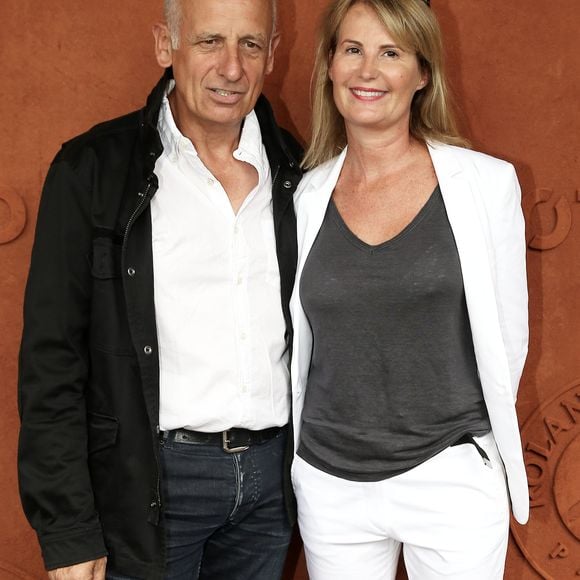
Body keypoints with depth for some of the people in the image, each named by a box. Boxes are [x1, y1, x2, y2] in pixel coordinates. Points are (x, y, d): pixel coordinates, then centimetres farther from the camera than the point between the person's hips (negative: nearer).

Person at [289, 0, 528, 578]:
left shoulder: (487, 183, -7)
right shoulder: (305, 198, -1)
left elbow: (506, 337, 1)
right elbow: (296, 345, 8)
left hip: (451, 479, -2)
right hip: (329, 484, 2)